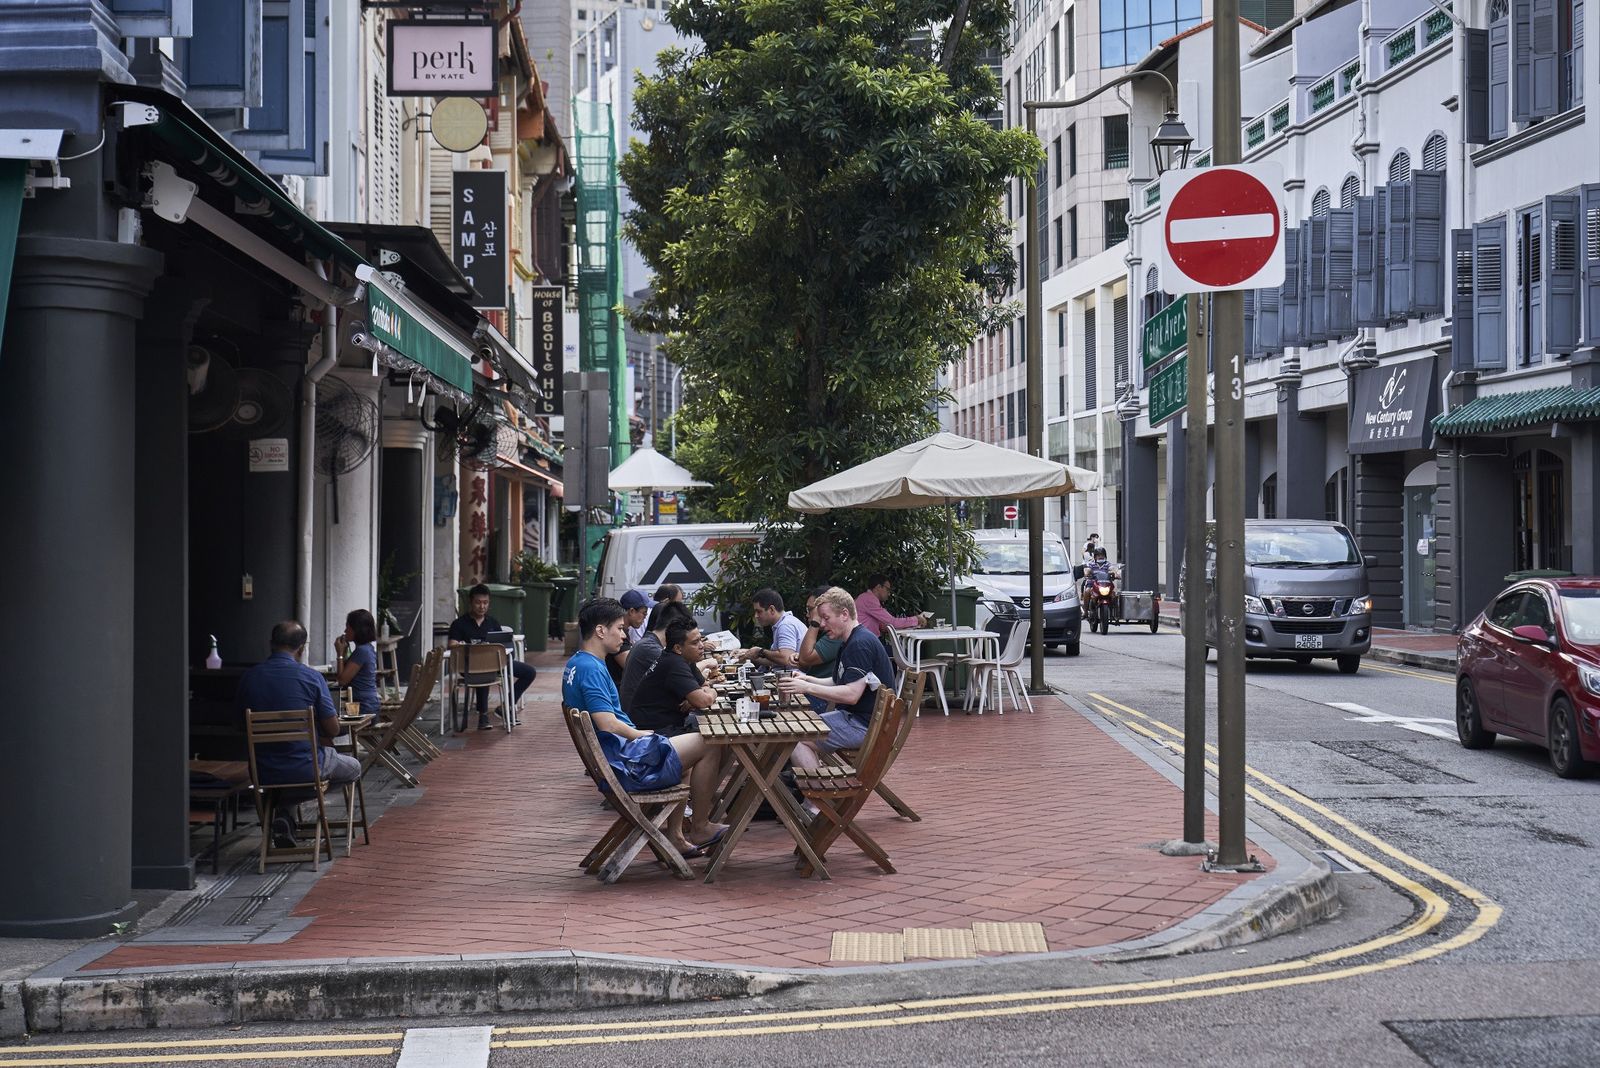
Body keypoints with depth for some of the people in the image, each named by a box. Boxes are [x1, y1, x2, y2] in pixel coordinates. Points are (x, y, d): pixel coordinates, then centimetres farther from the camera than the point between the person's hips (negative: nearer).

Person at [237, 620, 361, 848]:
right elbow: (333, 730, -8)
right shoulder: (312, 677, -13)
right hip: (305, 769, -3)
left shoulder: (248, 678, -3)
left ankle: (281, 815, 13)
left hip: (263, 772, 3)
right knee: (353, 767, 26)